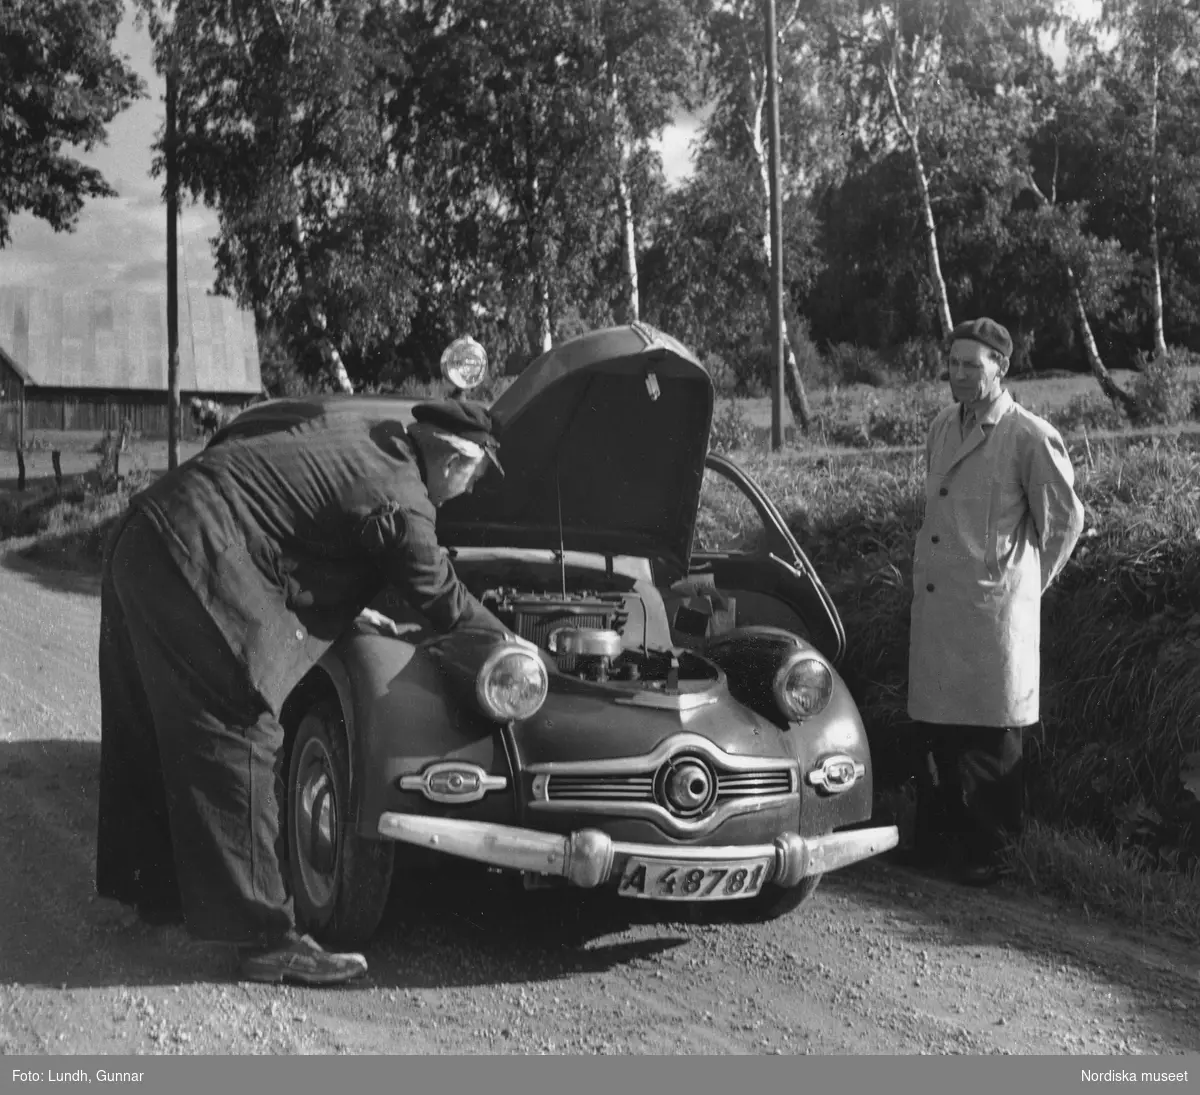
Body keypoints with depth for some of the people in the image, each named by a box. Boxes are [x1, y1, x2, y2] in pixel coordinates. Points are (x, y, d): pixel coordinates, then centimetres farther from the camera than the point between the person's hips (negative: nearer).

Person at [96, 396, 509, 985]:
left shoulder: (367, 423, 13)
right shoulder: (399, 501, -10)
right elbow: (444, 603, 1)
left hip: (140, 538, 10)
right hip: (195, 569, -10)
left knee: (148, 732, 20)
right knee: (240, 742, -5)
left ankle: (155, 888, 36)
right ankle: (265, 938, -2)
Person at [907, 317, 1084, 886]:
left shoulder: (1030, 438, -10)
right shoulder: (942, 428, 10)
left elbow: (1065, 519, -2)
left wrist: (1027, 583, 3)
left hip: (993, 606, -6)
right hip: (933, 600, 6)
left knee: (990, 738, 3)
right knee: (936, 729, 13)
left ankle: (989, 851, 14)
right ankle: (938, 833, 28)